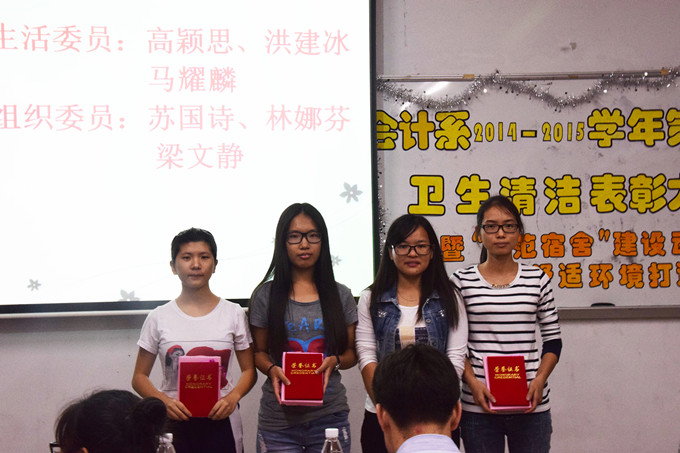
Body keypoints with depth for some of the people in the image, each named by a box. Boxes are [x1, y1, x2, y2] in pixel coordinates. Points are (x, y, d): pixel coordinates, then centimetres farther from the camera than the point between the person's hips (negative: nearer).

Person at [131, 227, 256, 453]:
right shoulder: (159, 318, 3)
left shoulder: (234, 314, 3)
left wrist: (233, 397, -12)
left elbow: (249, 370, 7)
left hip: (220, 420, 0)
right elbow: (139, 377, 6)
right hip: (174, 423, 0)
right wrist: (163, 400, -13)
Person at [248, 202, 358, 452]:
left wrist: (334, 361, -9)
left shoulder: (341, 296, 7)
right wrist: (272, 370, -12)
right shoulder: (266, 295, 3)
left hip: (329, 416, 1)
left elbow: (351, 353, 12)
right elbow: (259, 352, 9)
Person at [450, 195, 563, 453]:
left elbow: (553, 339, 8)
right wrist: (473, 382, -11)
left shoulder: (537, 279, 5)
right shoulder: (462, 281, 2)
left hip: (531, 403, 1)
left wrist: (540, 379, -6)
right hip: (478, 405, -1)